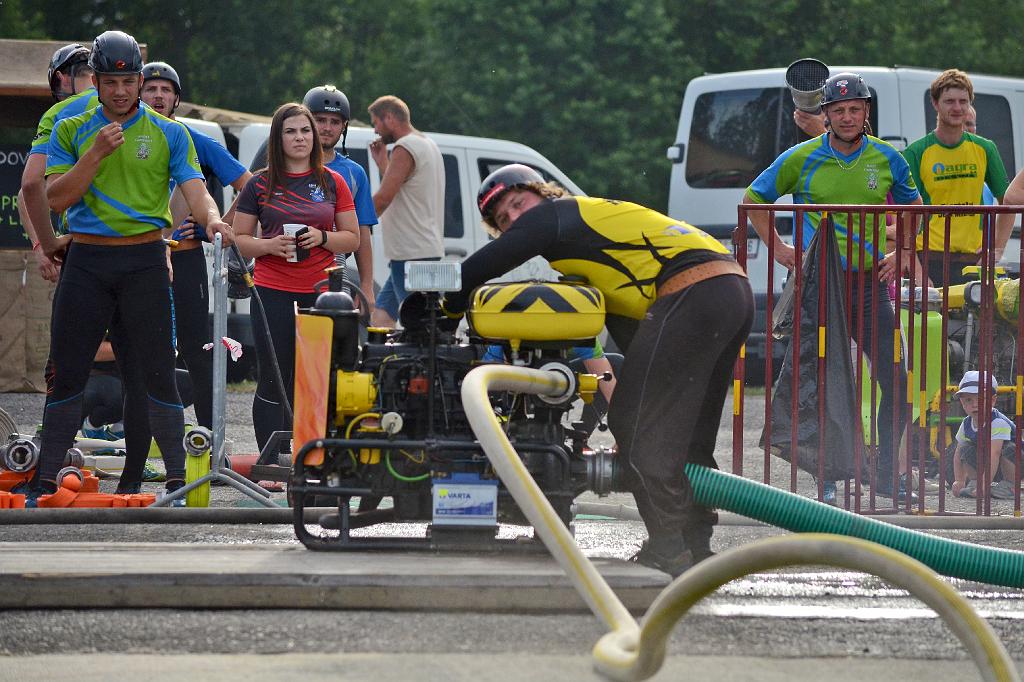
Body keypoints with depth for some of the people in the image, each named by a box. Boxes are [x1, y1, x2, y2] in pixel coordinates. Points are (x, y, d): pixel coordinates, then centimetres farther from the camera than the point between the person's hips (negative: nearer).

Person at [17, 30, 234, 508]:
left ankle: (177, 481, -2)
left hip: (144, 261, -1)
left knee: (159, 372, -6)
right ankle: (45, 481, 9)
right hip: (87, 261, 1)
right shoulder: (71, 132, 8)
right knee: (67, 373, 2)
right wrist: (97, 153, -12)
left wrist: (211, 217, -27)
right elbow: (57, 198, -1)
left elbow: (194, 189, -5)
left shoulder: (168, 134, 5)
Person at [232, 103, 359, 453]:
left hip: (320, 293, 1)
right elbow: (240, 240, 9)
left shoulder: (333, 183, 10)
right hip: (273, 293, -1)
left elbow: (353, 239, 13)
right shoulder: (261, 185, 7)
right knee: (274, 384, -4)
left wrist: (322, 237, -7)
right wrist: (270, 245, -11)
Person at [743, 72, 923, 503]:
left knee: (895, 380, -3)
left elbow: (914, 209, 23)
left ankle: (886, 473, 9)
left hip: (869, 284, 2)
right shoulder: (803, 159, -2)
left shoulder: (886, 159, 5)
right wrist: (778, 249, 3)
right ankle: (827, 479, 6)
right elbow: (753, 200, 11)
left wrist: (900, 254, 10)